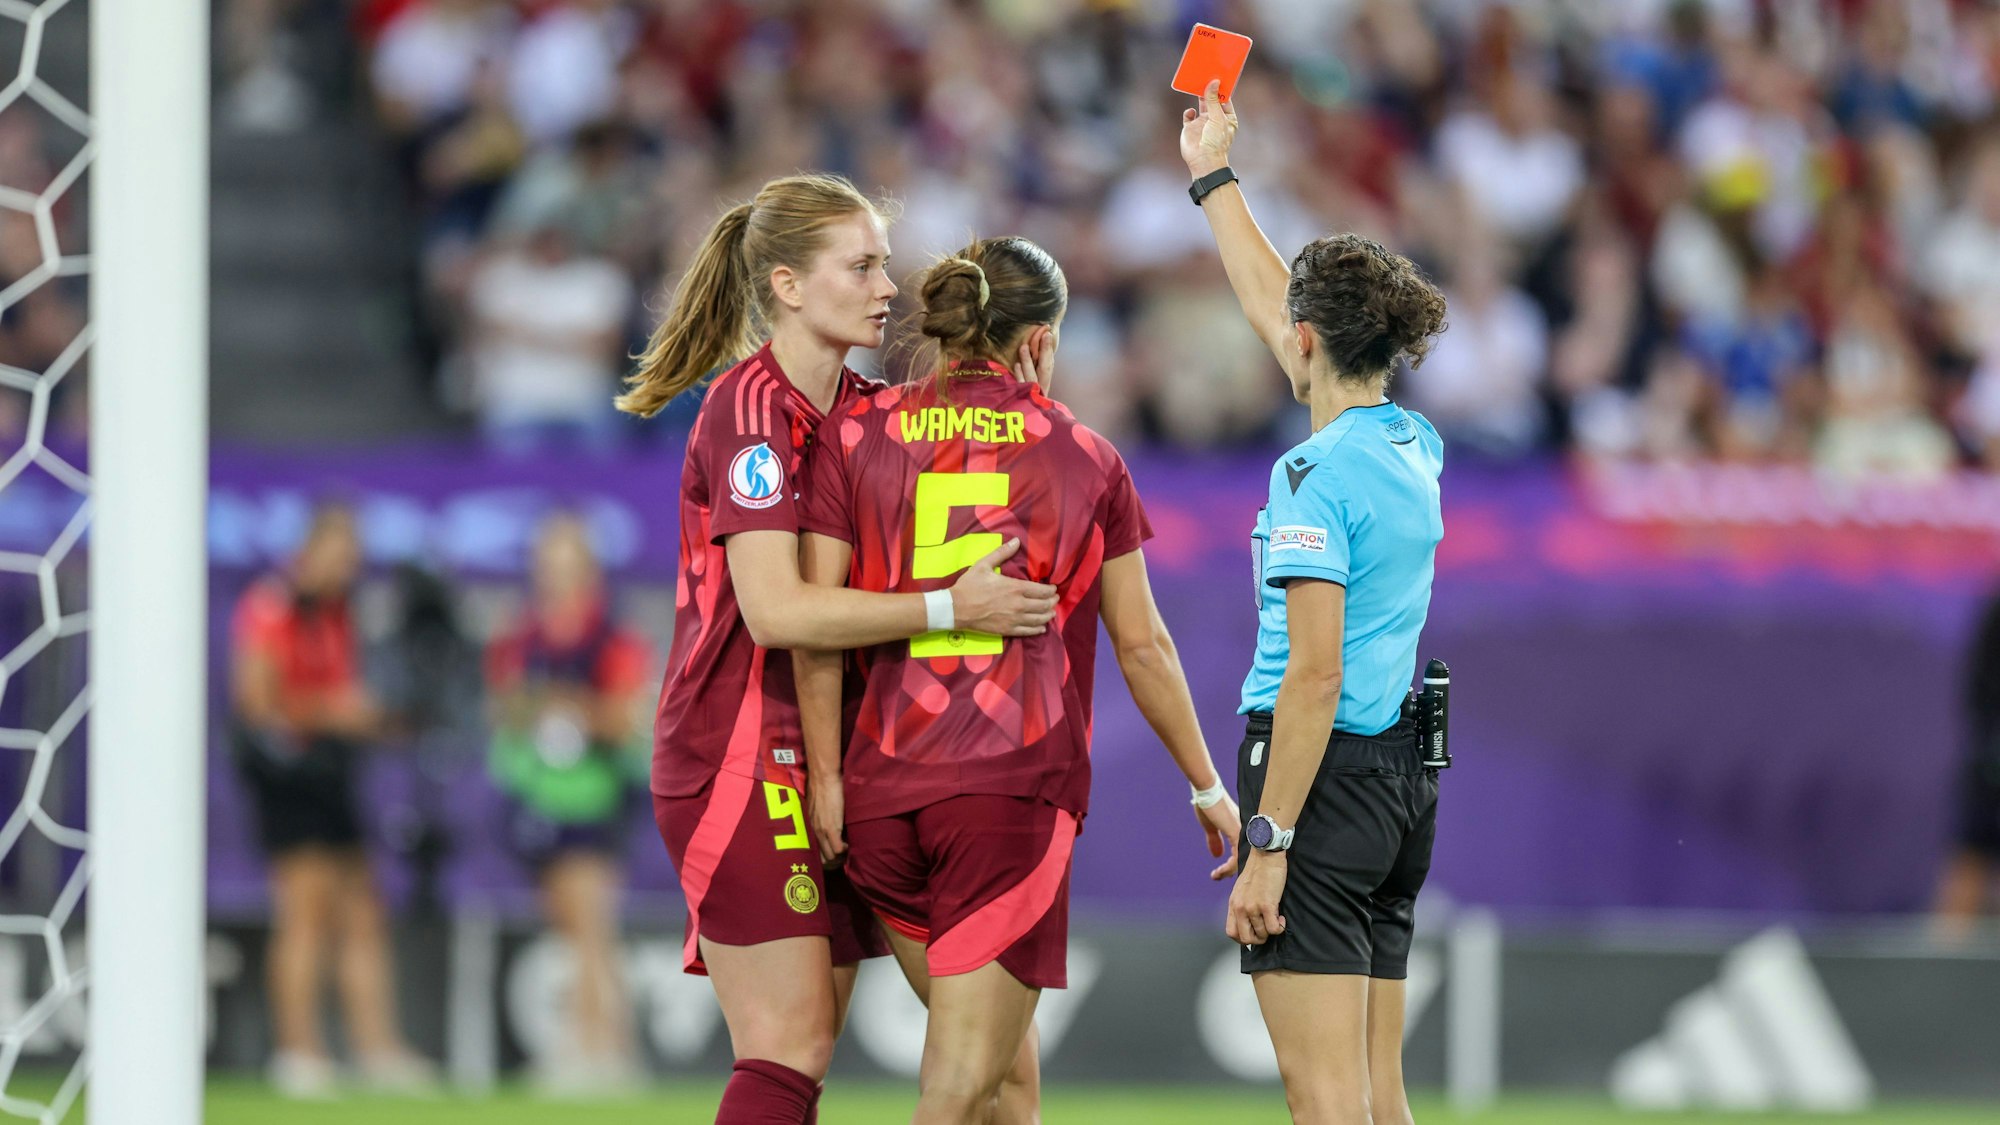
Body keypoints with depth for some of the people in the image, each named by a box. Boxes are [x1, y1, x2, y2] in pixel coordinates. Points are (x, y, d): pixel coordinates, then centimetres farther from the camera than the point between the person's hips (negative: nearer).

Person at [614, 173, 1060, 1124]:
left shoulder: (859, 407, 13)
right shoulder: (751, 405, -13)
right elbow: (774, 610, -24)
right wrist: (948, 608, -26)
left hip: (816, 760, 9)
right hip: (741, 753, -9)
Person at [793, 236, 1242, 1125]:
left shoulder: (855, 436, 6)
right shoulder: (1085, 457, 6)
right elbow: (1142, 646, 11)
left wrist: (825, 775, 0)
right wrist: (1208, 788, 20)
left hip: (883, 785, 3)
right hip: (1016, 785, -3)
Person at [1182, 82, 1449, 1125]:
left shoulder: (1318, 473, -13)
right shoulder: (1414, 445, 11)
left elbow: (1315, 675, -19)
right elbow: (1269, 305, 28)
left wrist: (1268, 842, -19)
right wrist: (1214, 177, 39)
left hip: (1320, 770, -9)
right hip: (1401, 774, 9)